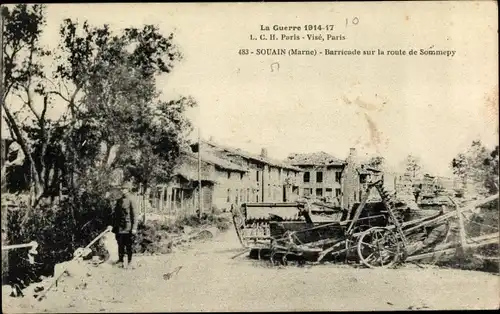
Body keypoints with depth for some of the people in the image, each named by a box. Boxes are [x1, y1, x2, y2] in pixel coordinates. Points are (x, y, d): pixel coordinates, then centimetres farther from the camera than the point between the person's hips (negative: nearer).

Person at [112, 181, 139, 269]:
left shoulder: (131, 200, -7)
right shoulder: (119, 200, 11)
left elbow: (135, 215, -9)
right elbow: (115, 214, 17)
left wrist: (134, 228, -13)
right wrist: (114, 226, 13)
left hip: (128, 227, -5)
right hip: (119, 227, 5)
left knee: (129, 246, 2)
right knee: (120, 245, 8)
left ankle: (129, 262, 12)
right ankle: (120, 261, 18)